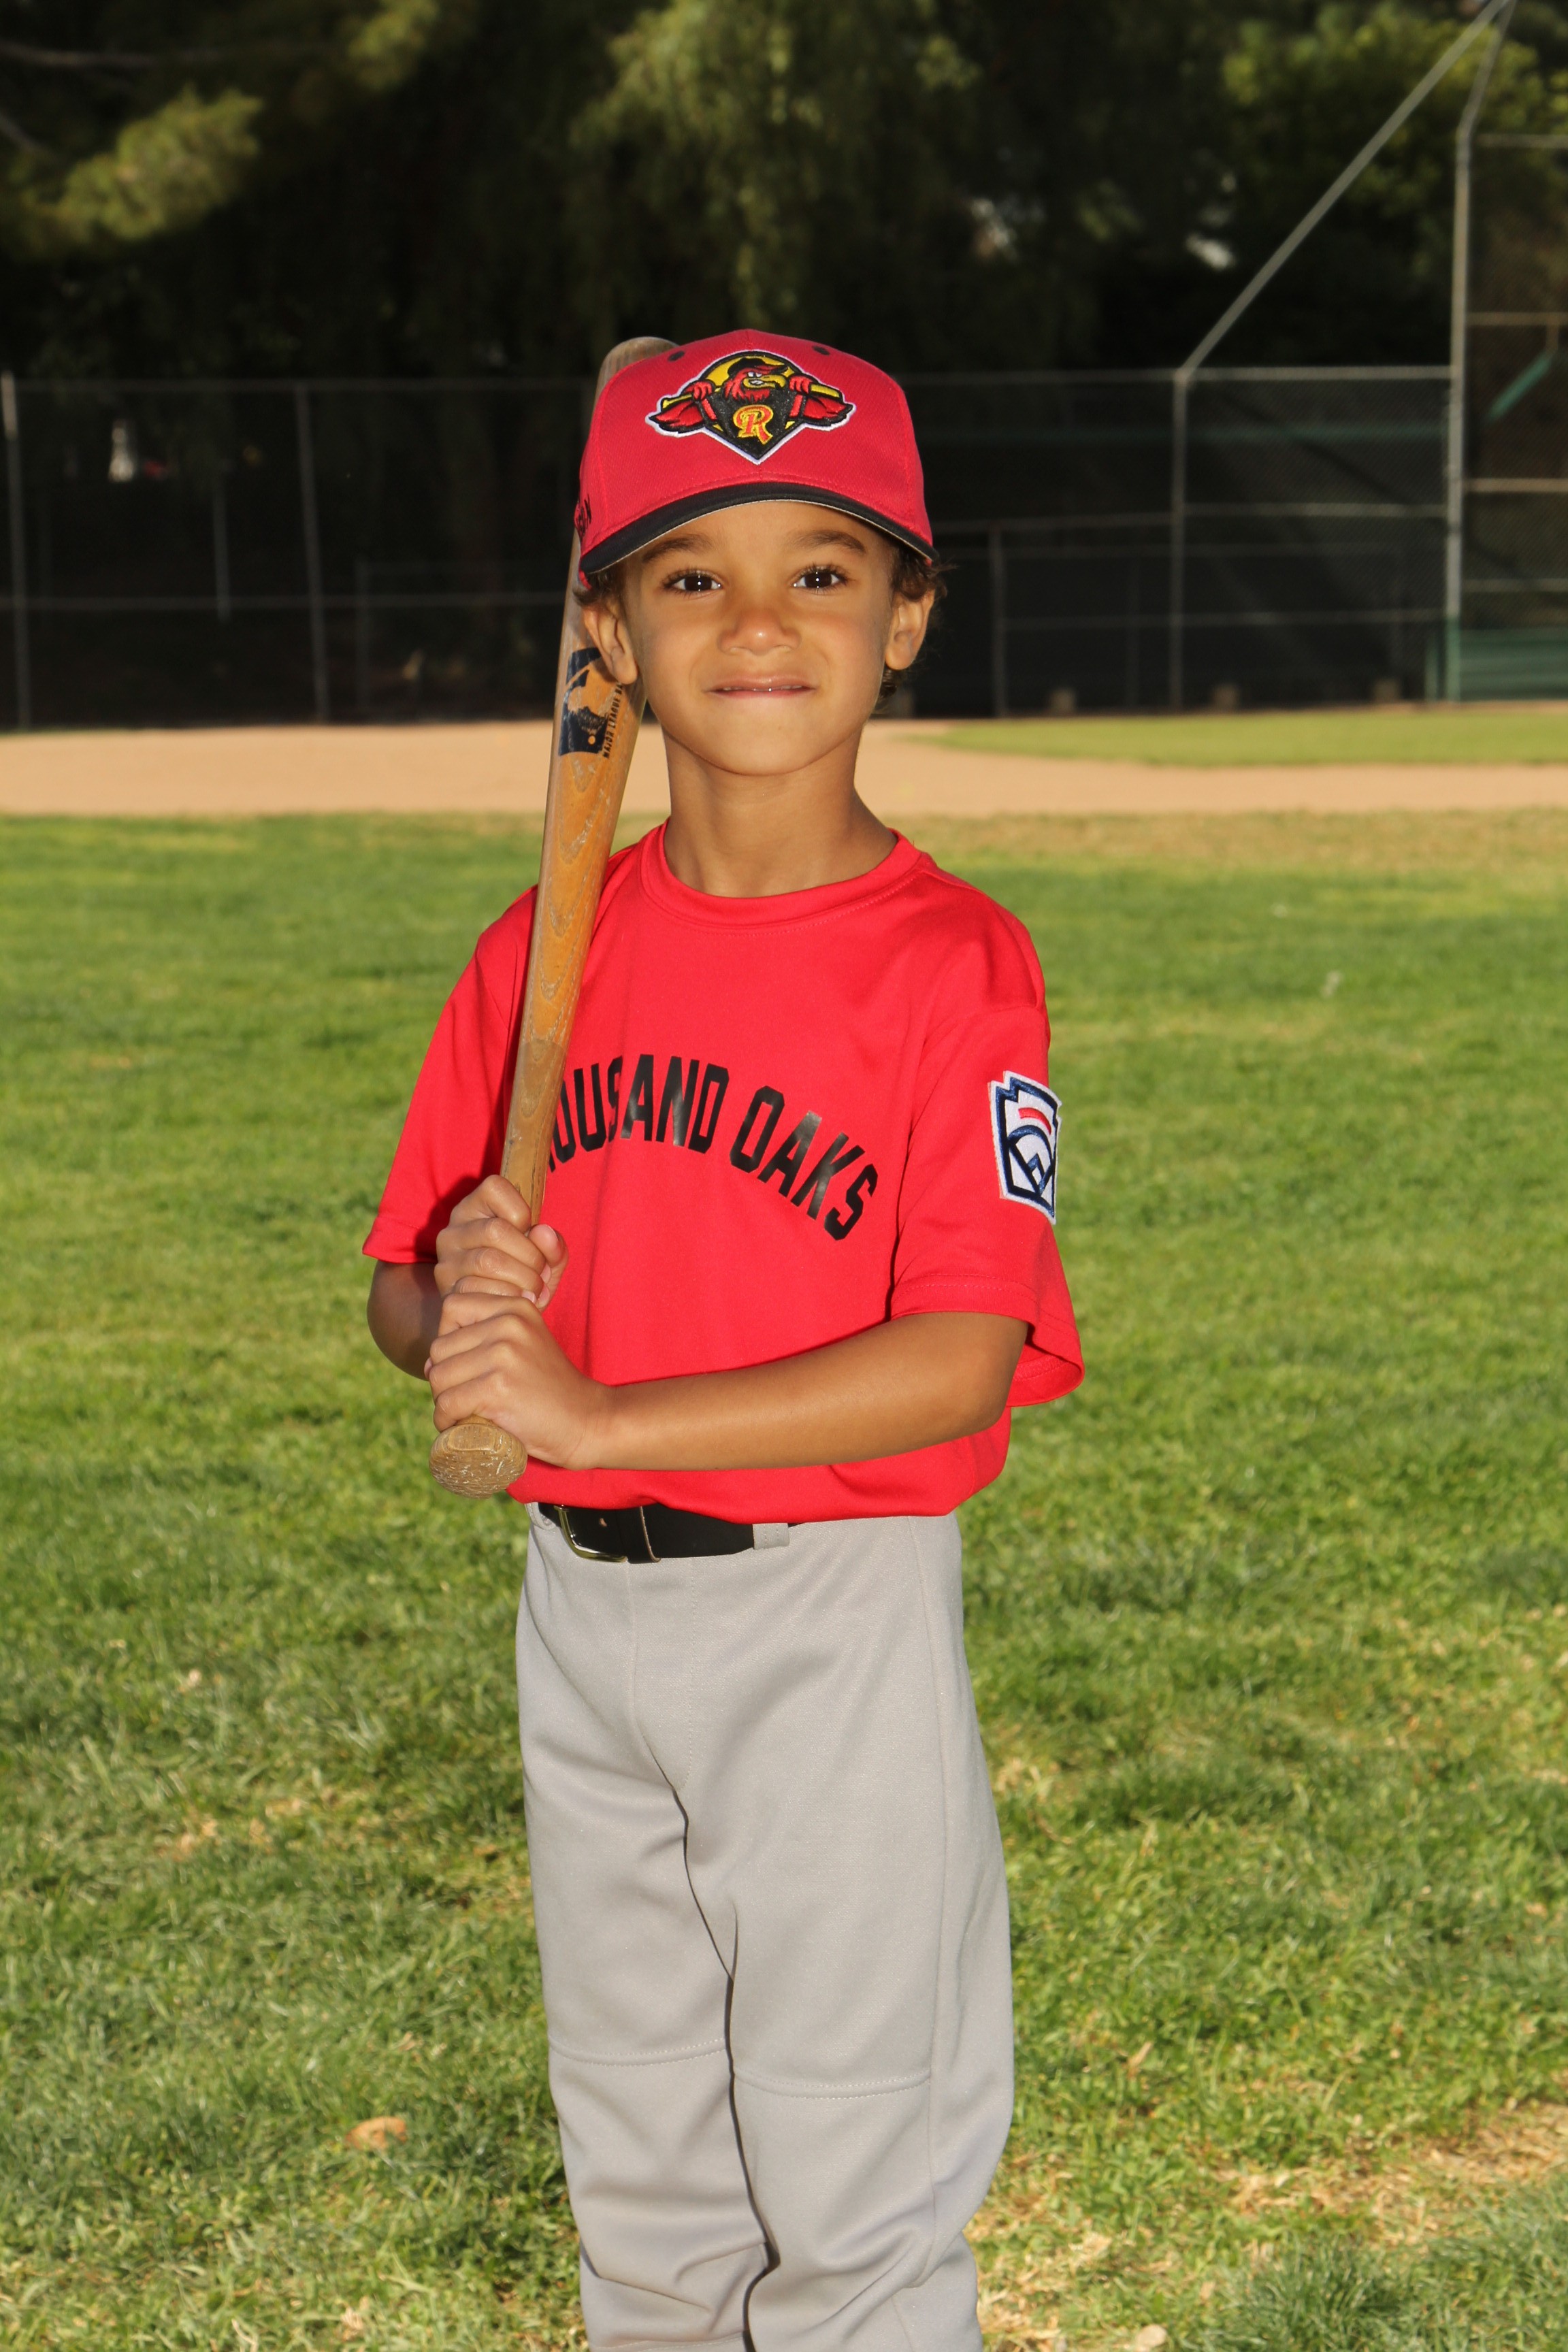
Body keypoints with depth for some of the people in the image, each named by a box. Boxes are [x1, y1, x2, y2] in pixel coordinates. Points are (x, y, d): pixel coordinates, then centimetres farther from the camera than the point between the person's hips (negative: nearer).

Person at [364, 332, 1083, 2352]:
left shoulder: (953, 961, -13)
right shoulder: (546, 950, 3)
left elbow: (961, 1357, -21)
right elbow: (404, 1301, 9)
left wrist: (598, 1413, -24)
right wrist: (460, 1296, -15)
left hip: (834, 1618, -5)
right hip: (580, 1603, 5)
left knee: (850, 2183, 6)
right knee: (636, 2162, 20)